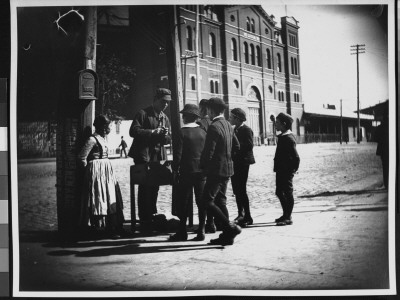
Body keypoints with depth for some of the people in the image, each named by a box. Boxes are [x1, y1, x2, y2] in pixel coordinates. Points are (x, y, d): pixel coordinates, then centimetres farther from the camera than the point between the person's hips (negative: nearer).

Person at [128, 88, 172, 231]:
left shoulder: (165, 118, 15)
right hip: (144, 156, -6)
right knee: (145, 188, -4)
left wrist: (165, 136, -10)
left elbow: (169, 138, 13)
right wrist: (152, 132, -20)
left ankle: (152, 217, 21)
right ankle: (145, 221, 1)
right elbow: (133, 131, -14)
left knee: (154, 188, 10)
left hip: (159, 157, 6)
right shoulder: (143, 114, -5)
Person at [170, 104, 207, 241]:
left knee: (184, 203, 4)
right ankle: (201, 231, 7)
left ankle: (182, 232, 8)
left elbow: (178, 153, -10)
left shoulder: (182, 132, -9)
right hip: (201, 171, 4)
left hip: (186, 171, -4)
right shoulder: (203, 132, 4)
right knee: (201, 202, 6)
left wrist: (175, 169, 2)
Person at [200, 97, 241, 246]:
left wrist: (202, 166, -4)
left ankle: (231, 227, -9)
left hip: (216, 170, -9)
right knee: (220, 201, 14)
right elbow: (236, 146, 18)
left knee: (207, 201, -4)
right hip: (227, 168, 9)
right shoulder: (228, 125, 9)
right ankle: (227, 235, 16)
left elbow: (208, 152, -19)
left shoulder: (214, 127, -18)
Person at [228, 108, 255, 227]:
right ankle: (241, 213, 25)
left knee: (241, 190, -8)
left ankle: (247, 217, -2)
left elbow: (249, 146, -21)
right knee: (236, 190, 13)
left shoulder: (246, 130, -11)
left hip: (242, 163, -9)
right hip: (235, 163, 9)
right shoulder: (235, 130, 16)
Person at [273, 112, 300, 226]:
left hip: (287, 171, -10)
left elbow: (296, 157, -20)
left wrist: (293, 170, -14)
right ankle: (285, 215, 27)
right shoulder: (282, 136, 12)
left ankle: (288, 218, 6)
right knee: (279, 192, 16)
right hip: (281, 170, 10)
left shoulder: (289, 138, -17)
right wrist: (277, 167, 15)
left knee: (288, 193, -1)